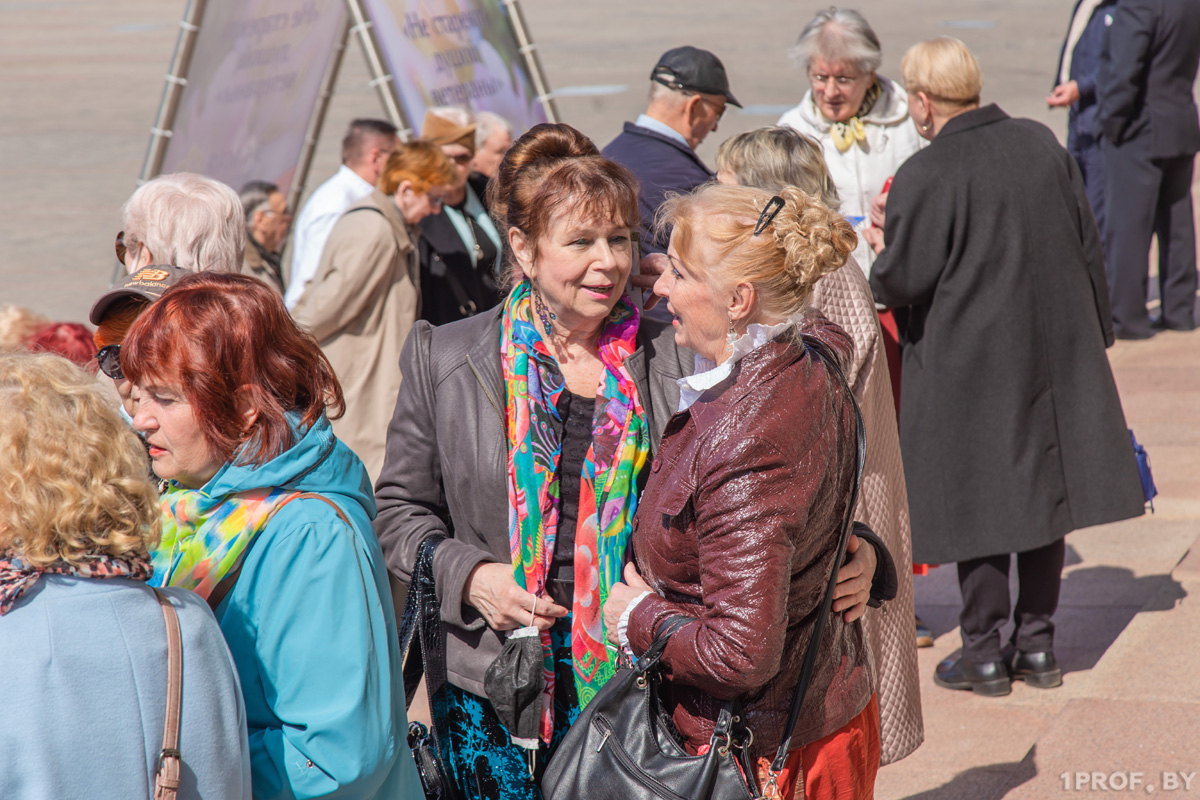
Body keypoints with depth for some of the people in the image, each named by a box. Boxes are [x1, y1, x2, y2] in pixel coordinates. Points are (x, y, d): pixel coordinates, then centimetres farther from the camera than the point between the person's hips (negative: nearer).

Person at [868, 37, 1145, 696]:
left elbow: (902, 279, -15)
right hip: (1057, 352, 6)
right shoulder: (1041, 144, 2)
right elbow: (1089, 248, 8)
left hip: (967, 365, -5)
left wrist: (876, 280, 8)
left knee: (977, 500, 5)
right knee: (1044, 491, 14)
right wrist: (1095, 335, 17)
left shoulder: (924, 176, -16)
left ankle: (984, 654, 12)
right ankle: (1037, 646, 21)